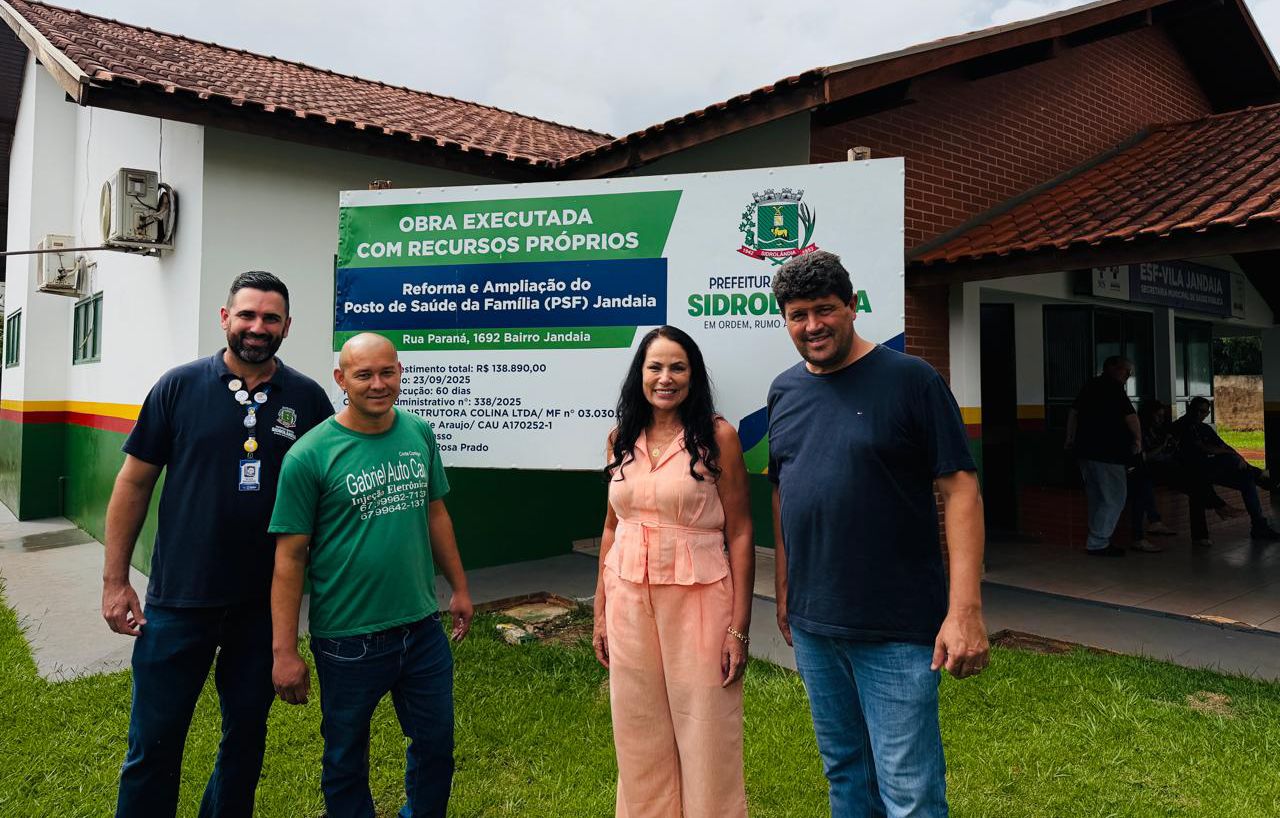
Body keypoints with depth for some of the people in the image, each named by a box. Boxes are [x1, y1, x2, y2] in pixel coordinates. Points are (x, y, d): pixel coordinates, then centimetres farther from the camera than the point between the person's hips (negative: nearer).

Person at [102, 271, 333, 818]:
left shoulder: (308, 399, -2)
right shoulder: (180, 386, -3)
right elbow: (135, 482, 1)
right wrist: (114, 580, 0)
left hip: (266, 603, 1)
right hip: (179, 599, -1)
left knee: (246, 734, 17)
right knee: (154, 743, 9)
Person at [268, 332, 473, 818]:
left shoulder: (420, 434, 1)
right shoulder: (309, 455, -13)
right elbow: (290, 557, -11)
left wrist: (459, 588, 14)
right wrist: (284, 652, -11)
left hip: (422, 627, 4)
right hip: (348, 638, -4)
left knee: (436, 742, 18)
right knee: (346, 758, 16)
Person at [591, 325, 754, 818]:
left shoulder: (717, 436, -7)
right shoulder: (621, 439, 6)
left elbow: (739, 533, -7)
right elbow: (612, 526, 12)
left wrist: (739, 627, -10)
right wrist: (600, 610, 11)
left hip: (697, 598, -4)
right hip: (629, 599, 4)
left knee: (705, 733, 7)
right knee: (640, 734, 14)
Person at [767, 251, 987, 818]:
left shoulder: (910, 380, -9)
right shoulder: (785, 391, 8)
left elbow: (960, 490, -11)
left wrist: (965, 610, -17)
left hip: (897, 628, -5)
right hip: (811, 625, 5)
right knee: (844, 772, 19)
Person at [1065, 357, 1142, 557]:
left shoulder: (1090, 385, 17)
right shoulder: (1113, 387, -8)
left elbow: (1073, 412, 21)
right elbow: (1130, 416, -10)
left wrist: (1070, 438, 25)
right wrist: (1138, 440, 4)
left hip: (1084, 450, 9)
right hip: (1107, 452, -9)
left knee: (1097, 498, 15)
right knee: (1114, 499, -5)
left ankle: (1097, 541, 19)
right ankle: (1097, 544, -6)